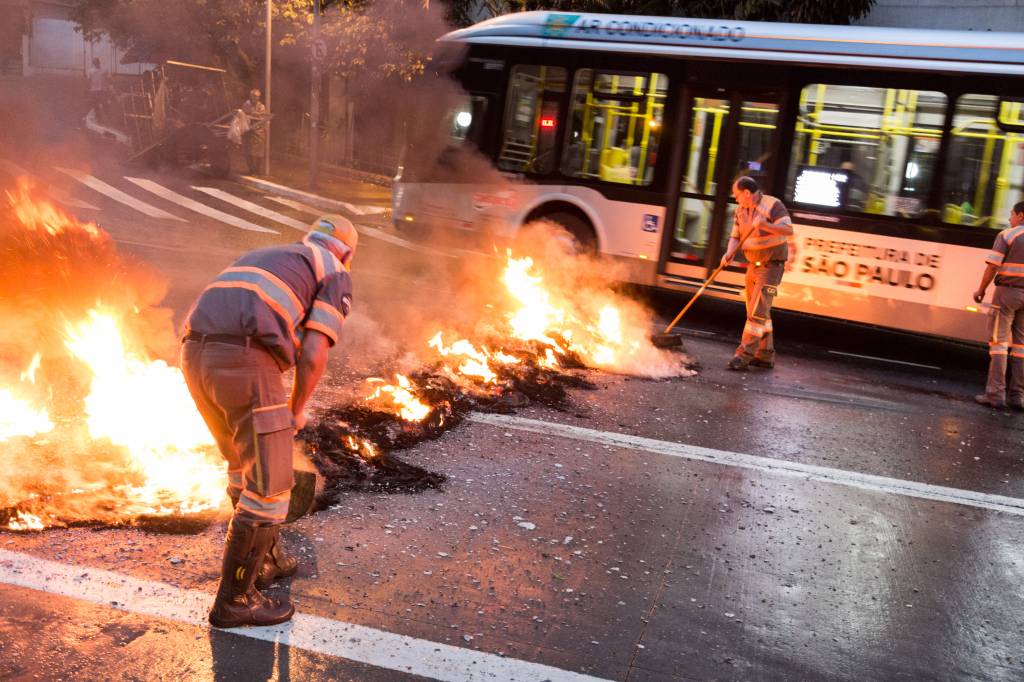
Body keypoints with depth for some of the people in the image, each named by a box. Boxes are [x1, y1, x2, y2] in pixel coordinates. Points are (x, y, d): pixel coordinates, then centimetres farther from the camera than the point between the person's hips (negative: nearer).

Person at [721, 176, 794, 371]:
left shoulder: (772, 205, -13)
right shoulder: (740, 211, 7)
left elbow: (789, 230, -21)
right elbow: (735, 236, 8)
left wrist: (764, 224, -35)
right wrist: (729, 253, -12)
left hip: (771, 265, -8)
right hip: (753, 265, 8)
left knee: (758, 311, -13)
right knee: (757, 311, 13)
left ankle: (744, 355, -13)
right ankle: (765, 356, 22)